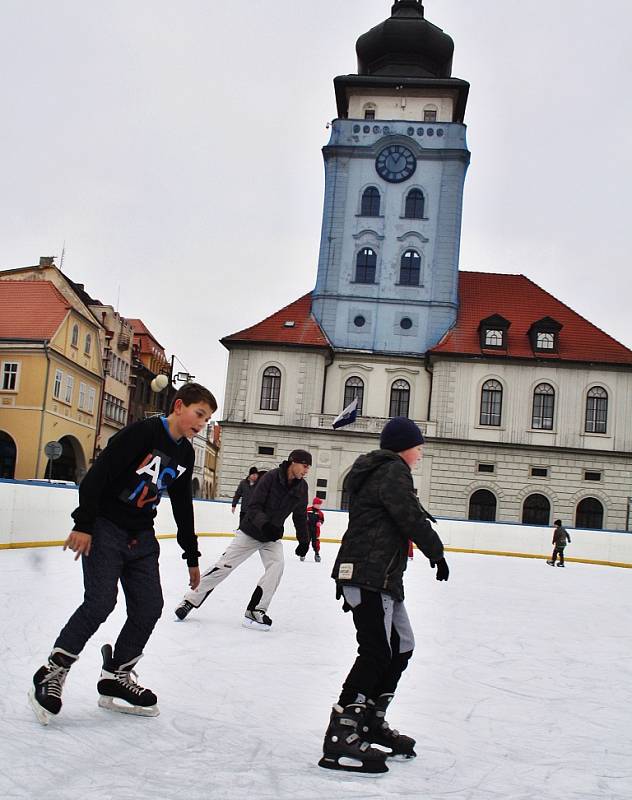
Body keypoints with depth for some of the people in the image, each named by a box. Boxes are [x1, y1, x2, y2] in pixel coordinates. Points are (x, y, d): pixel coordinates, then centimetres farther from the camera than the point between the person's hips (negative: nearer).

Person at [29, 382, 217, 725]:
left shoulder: (186, 454, 9)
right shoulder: (142, 432, -15)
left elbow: (183, 505, 17)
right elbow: (98, 472, -20)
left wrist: (191, 556, 19)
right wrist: (83, 523, -23)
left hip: (141, 536, 8)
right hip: (105, 528, -7)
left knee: (149, 606, 1)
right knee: (101, 602, -15)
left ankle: (116, 677, 14)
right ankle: (52, 672, 0)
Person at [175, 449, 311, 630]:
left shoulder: (301, 487, -4)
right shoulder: (271, 477, -22)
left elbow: (300, 515, 8)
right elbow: (253, 507, -24)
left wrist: (303, 540, 2)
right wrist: (265, 524, -40)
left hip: (273, 536, 4)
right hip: (250, 532, -4)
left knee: (276, 566, -20)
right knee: (224, 566, -5)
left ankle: (255, 611, -12)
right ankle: (191, 600, 10)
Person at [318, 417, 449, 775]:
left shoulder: (378, 471, 23)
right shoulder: (394, 471, -9)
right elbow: (412, 519, -16)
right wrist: (437, 551, -1)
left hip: (381, 577, 11)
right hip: (371, 577, -11)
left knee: (401, 647, 16)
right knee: (376, 653, -12)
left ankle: (371, 721, 25)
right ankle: (340, 736, -12)